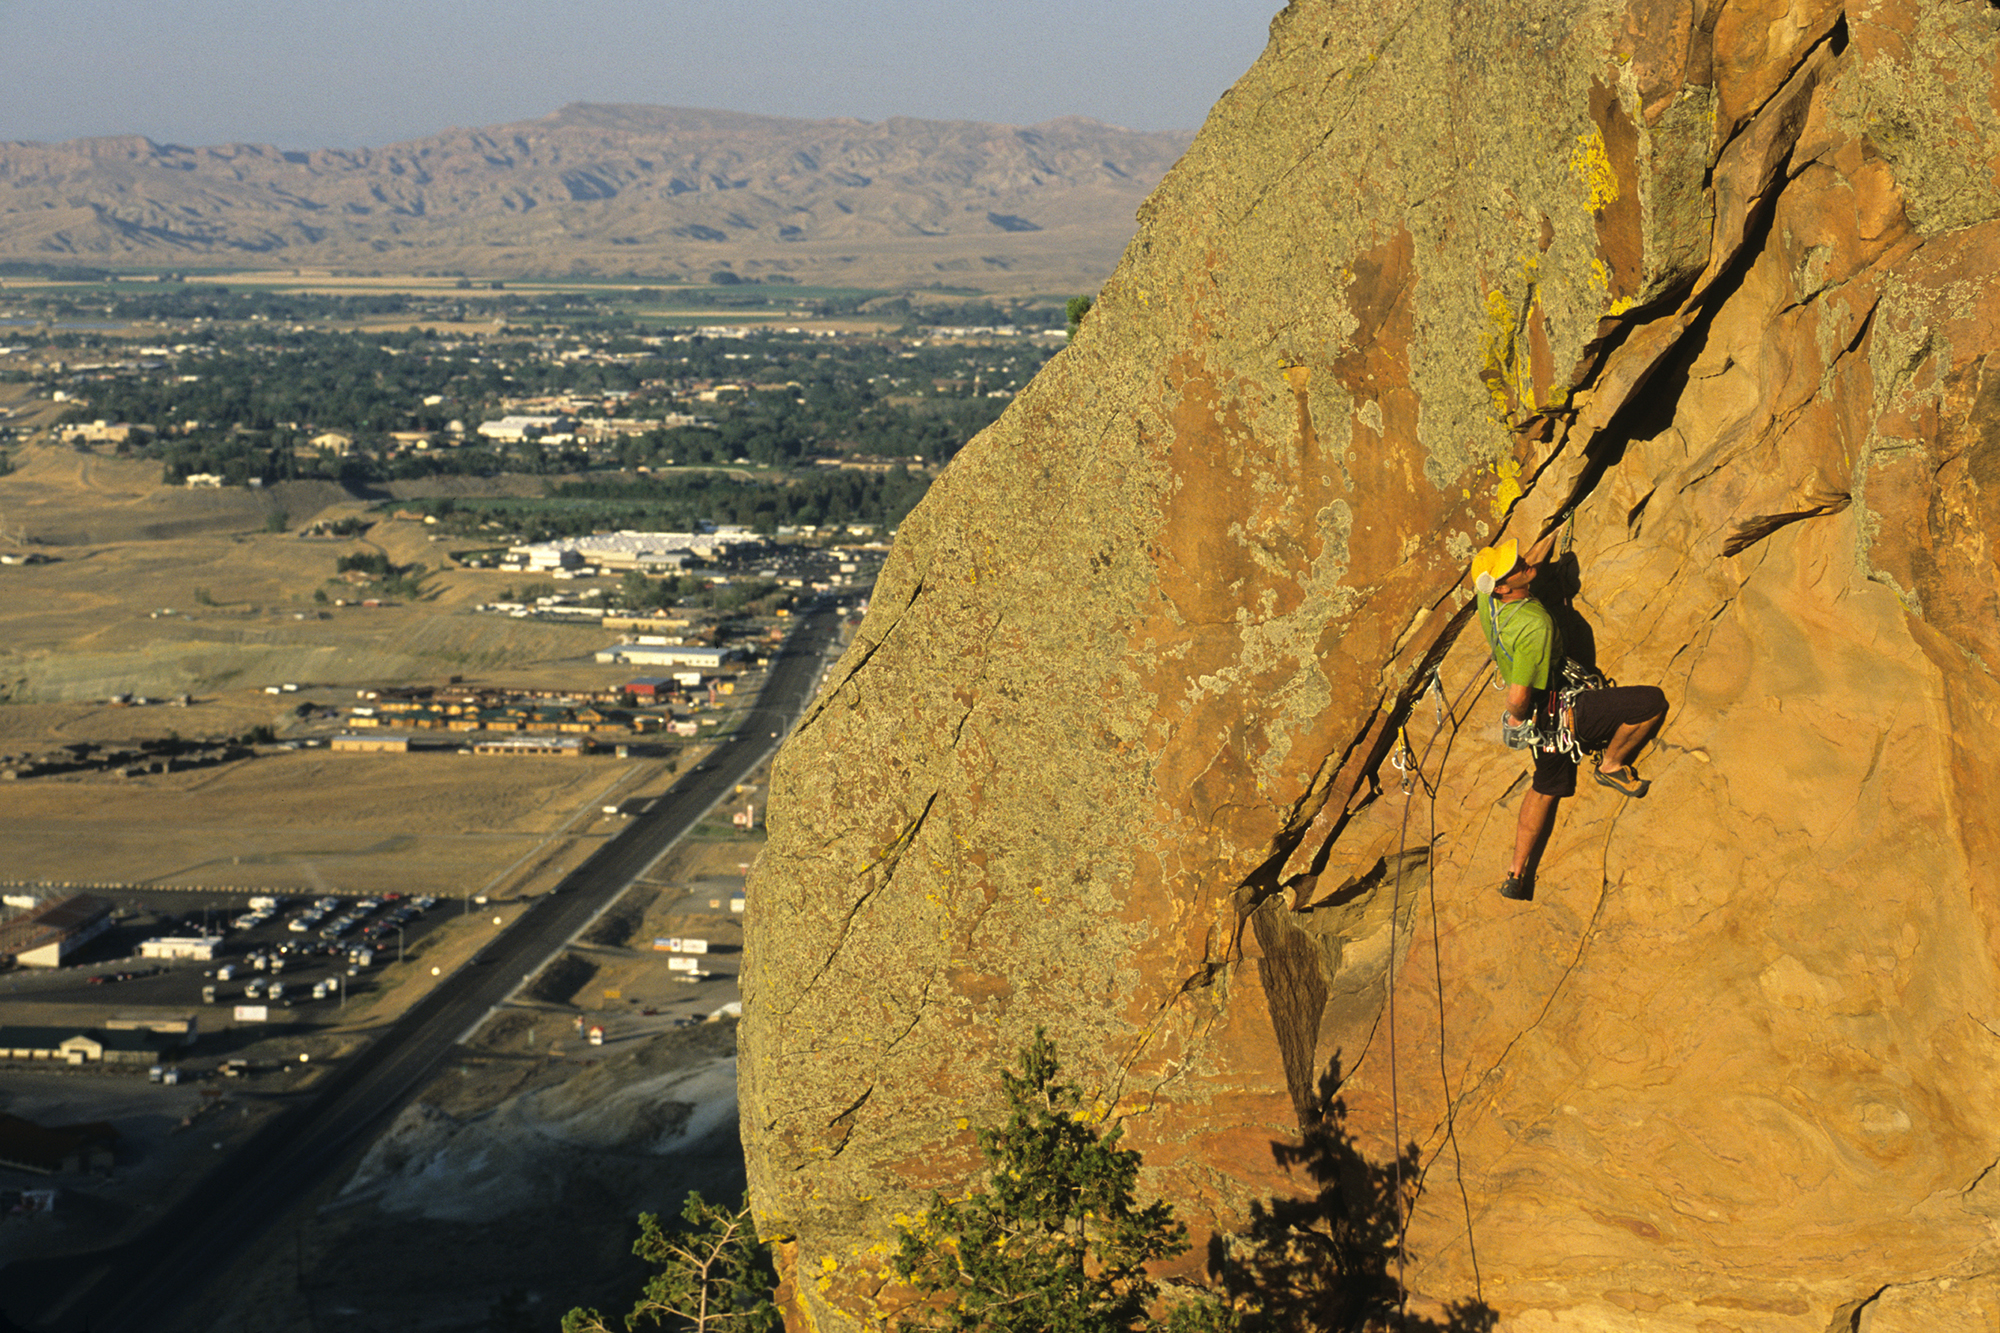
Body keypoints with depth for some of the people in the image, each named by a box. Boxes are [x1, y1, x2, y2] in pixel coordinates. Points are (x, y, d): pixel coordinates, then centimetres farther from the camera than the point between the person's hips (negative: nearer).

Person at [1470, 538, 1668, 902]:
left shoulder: (1488, 602, -10)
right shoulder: (1535, 625, -33)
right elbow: (1518, 699, -34)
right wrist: (1517, 718, -11)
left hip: (1546, 720, 9)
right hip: (1564, 713, -9)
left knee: (1547, 787, 27)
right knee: (1653, 702, -7)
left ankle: (1517, 874, 32)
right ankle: (1612, 766, 16)